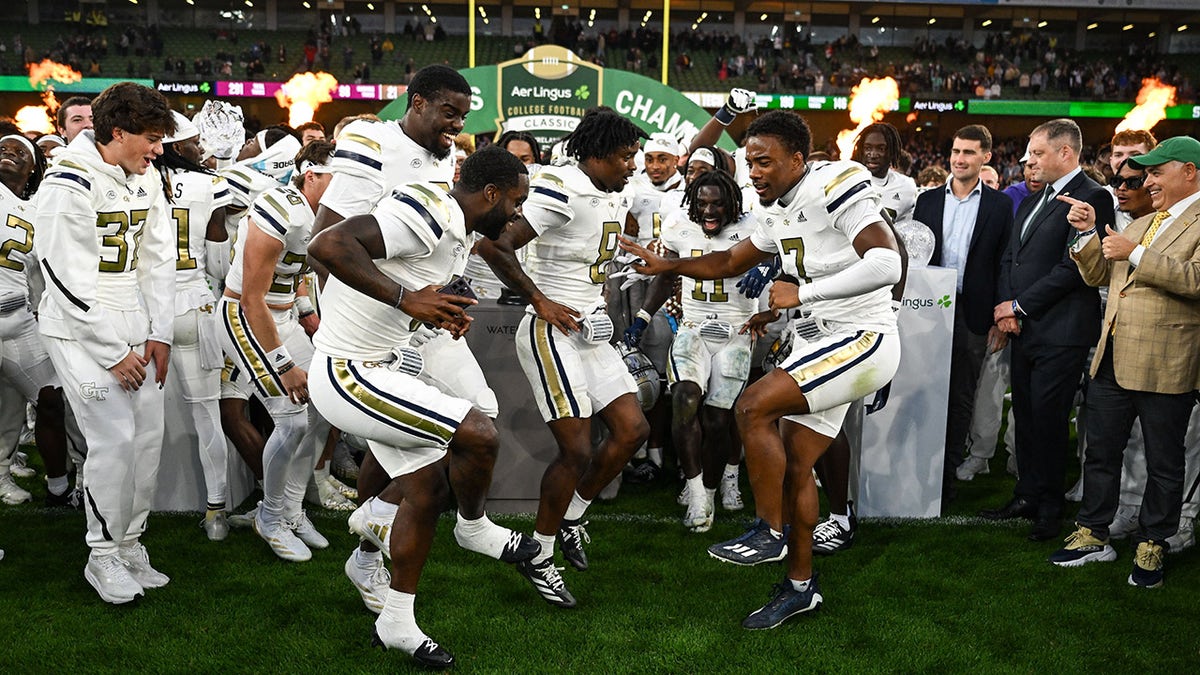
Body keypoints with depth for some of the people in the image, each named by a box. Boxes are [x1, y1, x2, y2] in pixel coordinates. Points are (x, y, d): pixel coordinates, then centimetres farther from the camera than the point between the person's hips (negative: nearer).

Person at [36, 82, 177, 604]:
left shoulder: (146, 181, 8)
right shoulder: (70, 185, -16)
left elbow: (159, 260, 10)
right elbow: (71, 281, -18)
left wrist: (159, 334, 4)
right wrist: (113, 354, -15)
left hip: (133, 325, 7)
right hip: (81, 330, -7)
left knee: (149, 432, 5)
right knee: (115, 438, -10)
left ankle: (129, 543, 20)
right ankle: (104, 556, 8)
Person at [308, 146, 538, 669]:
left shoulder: (457, 233, 9)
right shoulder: (428, 215, -24)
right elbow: (328, 245, -33)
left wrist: (439, 312, 3)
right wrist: (406, 298, -34)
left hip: (382, 366, 11)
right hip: (348, 375, -11)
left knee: (427, 489, 13)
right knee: (478, 435, -14)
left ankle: (396, 622, 27)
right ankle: (474, 528, 16)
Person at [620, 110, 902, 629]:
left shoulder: (834, 189, -17)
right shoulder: (777, 213, 11)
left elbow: (886, 264, -28)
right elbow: (729, 263, 26)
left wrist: (802, 292, -26)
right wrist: (666, 266, 18)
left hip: (864, 339, -10)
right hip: (826, 341, 10)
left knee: (753, 408, -19)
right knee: (795, 465, 12)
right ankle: (800, 586, 25)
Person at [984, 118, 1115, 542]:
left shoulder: (1091, 198, -10)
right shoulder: (1031, 202, 18)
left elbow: (1072, 268, -17)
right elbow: (1009, 259, 18)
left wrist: (1018, 306, -12)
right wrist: (1006, 308, 1)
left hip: (1060, 332, -8)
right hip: (1024, 330, 8)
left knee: (1048, 419, -1)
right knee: (1025, 416, 13)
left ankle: (1049, 510, 14)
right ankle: (1026, 497, 25)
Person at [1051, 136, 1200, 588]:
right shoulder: (1140, 225, 17)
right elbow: (1097, 276, 17)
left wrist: (1136, 254, -20)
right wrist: (1088, 233, 3)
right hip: (1113, 360, 7)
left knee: (1163, 465, 8)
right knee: (1100, 452, 13)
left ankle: (1150, 548, 22)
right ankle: (1093, 536, 26)